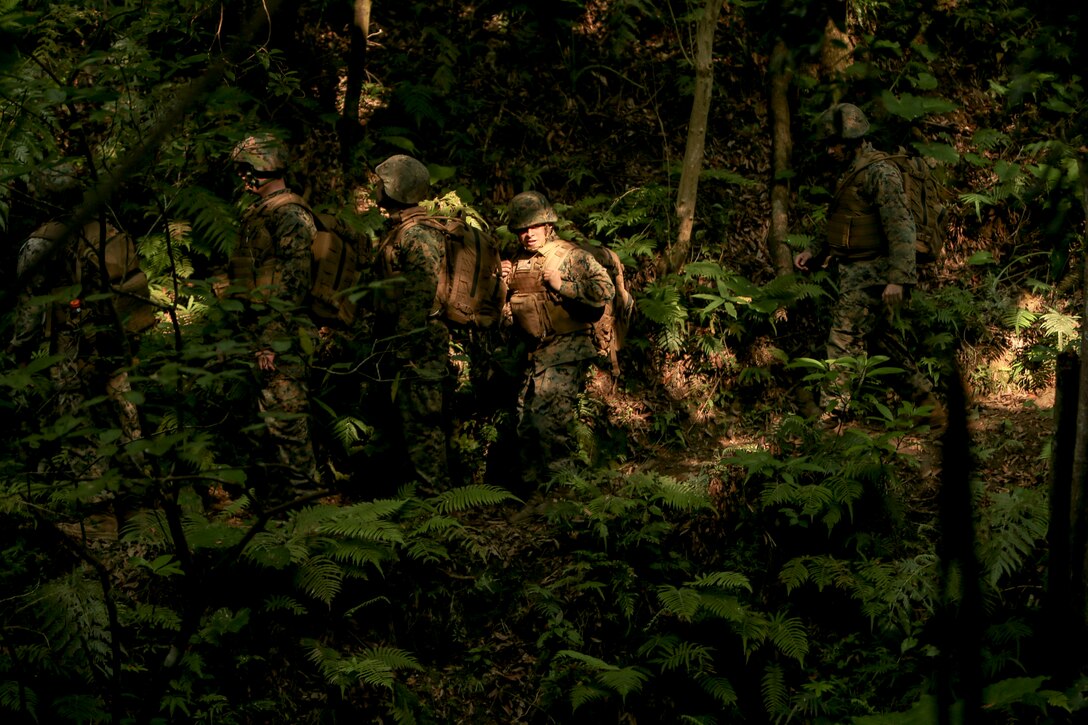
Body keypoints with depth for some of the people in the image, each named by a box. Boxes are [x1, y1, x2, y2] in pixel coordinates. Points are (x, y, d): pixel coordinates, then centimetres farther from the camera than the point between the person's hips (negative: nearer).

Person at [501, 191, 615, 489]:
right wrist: (501, 284, 2)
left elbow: (605, 291, -17)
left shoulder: (571, 256, -6)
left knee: (550, 419, -17)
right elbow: (505, 314, 20)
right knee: (525, 423, 10)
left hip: (565, 354, -7)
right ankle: (530, 486, 22)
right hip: (530, 353, 7)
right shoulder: (517, 263, 14)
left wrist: (561, 285, -17)